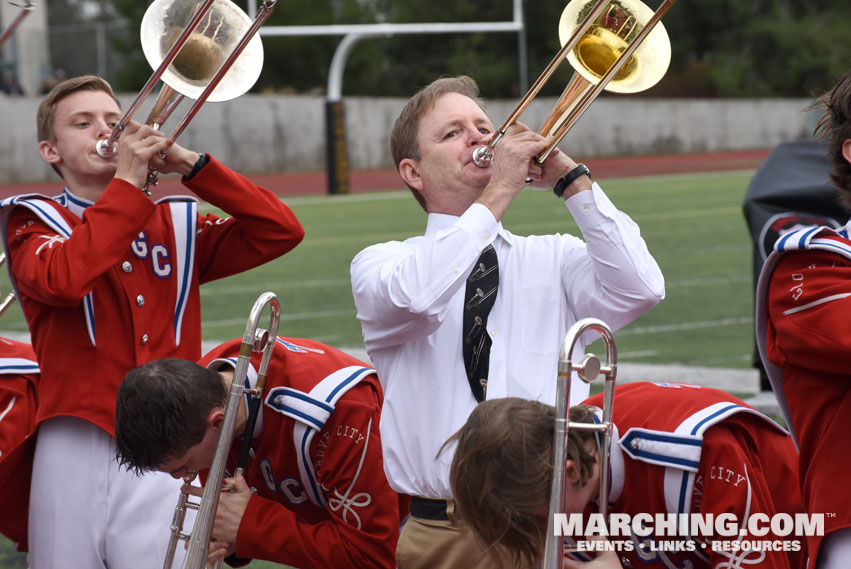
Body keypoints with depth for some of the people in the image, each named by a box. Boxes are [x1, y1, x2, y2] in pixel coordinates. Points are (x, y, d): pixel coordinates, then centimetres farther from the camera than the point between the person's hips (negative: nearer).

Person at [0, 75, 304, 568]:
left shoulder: (174, 224, 18)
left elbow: (281, 231, 6)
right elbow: (62, 279, -15)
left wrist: (191, 165, -1)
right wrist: (128, 181, -10)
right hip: (78, 448, -2)